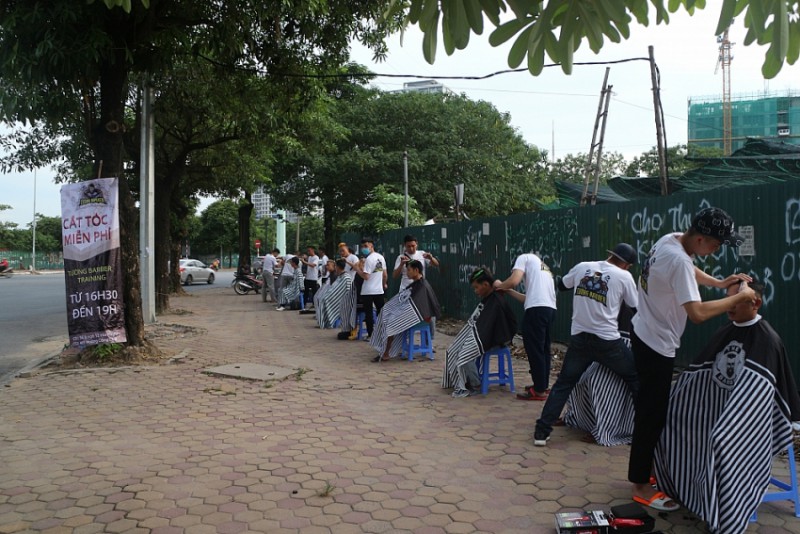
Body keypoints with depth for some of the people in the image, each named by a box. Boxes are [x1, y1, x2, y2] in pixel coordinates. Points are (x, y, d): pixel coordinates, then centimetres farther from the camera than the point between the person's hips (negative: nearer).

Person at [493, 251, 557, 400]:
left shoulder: (525, 257, 8)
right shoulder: (543, 267, 31)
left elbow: (514, 281, -9)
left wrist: (500, 285, 11)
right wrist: (509, 292, 33)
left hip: (537, 309, -8)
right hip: (550, 308, 9)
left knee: (534, 350, -1)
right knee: (543, 349, 18)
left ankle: (539, 391, 3)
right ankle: (543, 385, 27)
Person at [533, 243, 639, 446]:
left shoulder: (582, 267, 4)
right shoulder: (624, 276, -5)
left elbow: (562, 285, 21)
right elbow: (635, 308, 4)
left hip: (579, 339, 3)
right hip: (608, 341, -3)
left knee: (563, 384, 12)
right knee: (635, 378, 17)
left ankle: (542, 431, 6)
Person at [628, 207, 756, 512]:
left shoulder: (671, 239, 0)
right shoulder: (679, 260, -30)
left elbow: (691, 272, 22)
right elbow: (697, 313, -37)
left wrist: (719, 283, 7)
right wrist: (737, 298, -25)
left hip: (645, 335, 10)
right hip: (657, 345, -10)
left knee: (650, 408, 20)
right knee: (652, 414, -1)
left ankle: (643, 468, 33)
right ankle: (641, 486, 9)